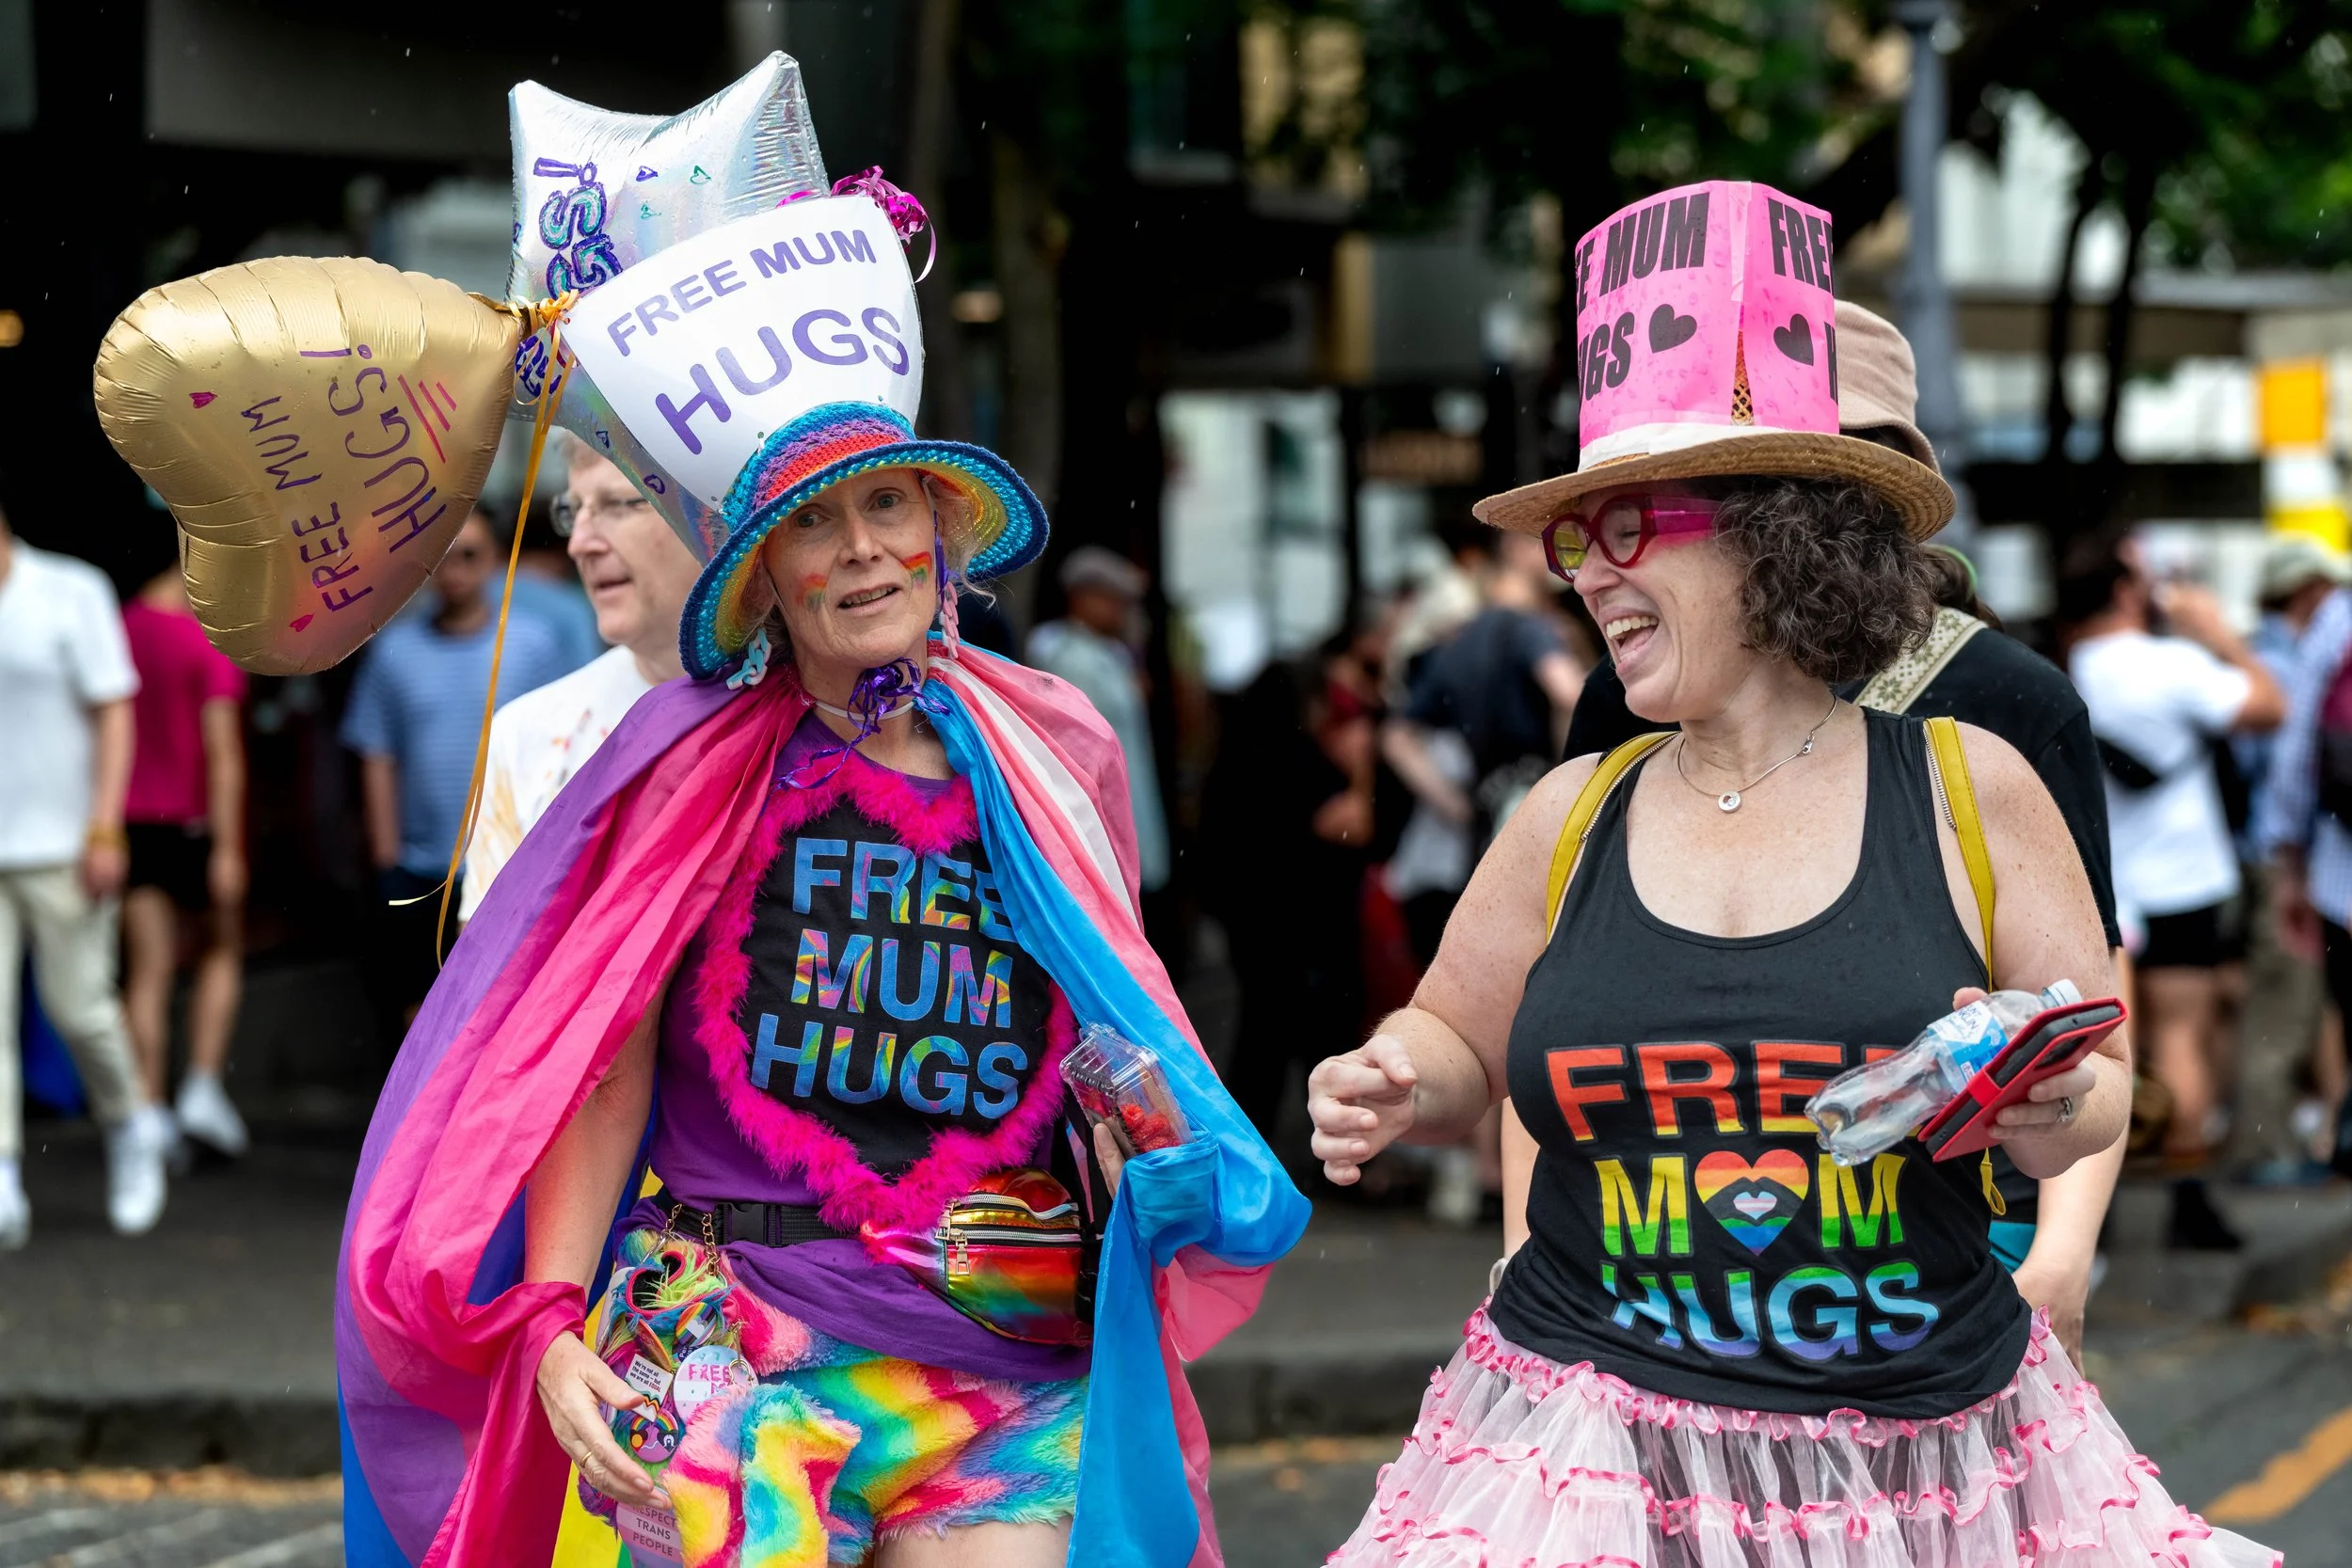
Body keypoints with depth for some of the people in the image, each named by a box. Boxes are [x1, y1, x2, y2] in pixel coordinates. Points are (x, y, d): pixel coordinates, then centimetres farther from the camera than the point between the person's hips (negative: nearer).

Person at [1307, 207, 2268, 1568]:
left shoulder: (1968, 789, 0)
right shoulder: (1574, 817, 6)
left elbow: (2100, 1092, 5)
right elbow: (1456, 1040, 19)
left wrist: (2052, 1112, -17)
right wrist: (1396, 1093, -3)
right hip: (1602, 1445, 1)